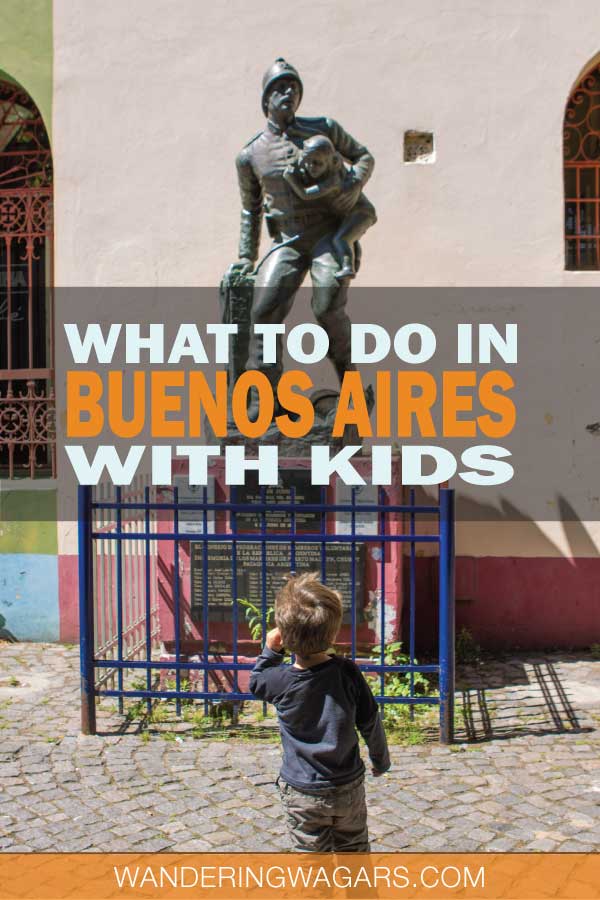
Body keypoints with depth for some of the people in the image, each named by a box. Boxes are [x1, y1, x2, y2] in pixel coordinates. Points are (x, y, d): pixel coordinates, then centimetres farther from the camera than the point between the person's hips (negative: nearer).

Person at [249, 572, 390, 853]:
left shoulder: (281, 681, -18)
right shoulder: (348, 672, -15)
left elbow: (256, 682, 8)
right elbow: (370, 723, -3)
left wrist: (270, 650, 3)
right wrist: (381, 760, 13)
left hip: (303, 795, -2)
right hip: (349, 788, 2)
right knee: (354, 851, 21)